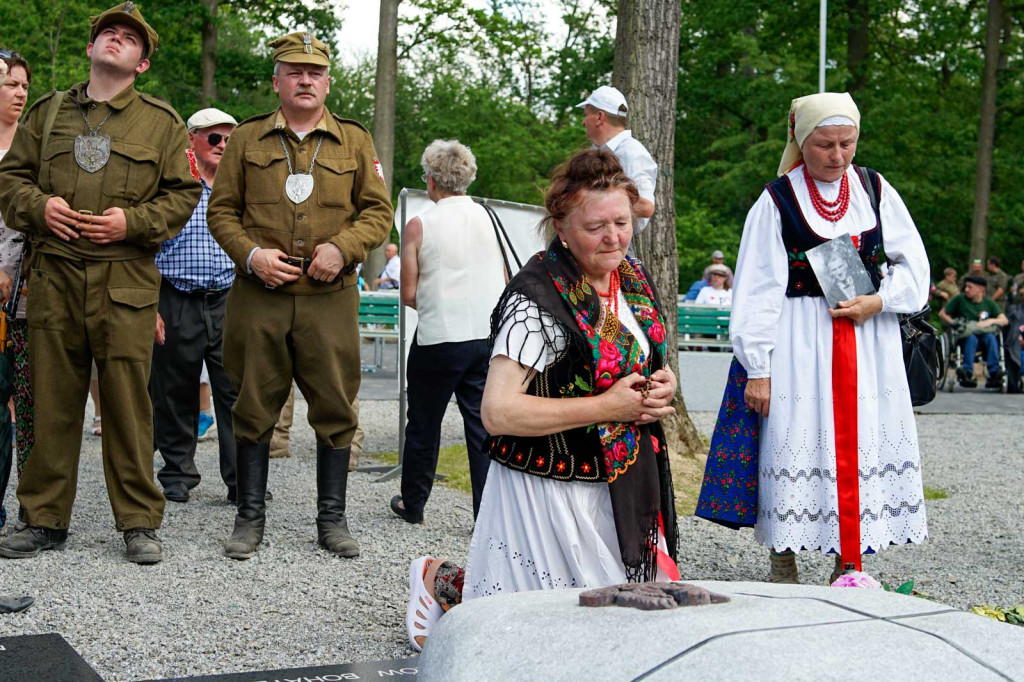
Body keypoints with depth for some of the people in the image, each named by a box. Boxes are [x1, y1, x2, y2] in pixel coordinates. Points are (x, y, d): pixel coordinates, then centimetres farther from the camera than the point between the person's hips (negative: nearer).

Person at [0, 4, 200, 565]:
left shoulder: (161, 122, 10)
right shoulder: (48, 113, 16)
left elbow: (182, 195, 6)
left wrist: (132, 221, -9)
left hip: (125, 283, -2)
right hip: (53, 277, 2)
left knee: (128, 402, -2)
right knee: (51, 401, 5)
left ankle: (139, 522, 8)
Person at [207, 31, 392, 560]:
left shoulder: (354, 141, 11)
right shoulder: (247, 139, 10)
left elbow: (378, 211, 8)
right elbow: (221, 210, 9)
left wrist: (341, 247, -9)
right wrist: (251, 255, -8)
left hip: (330, 298, 0)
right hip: (258, 298, 0)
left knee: (335, 409, 3)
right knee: (255, 407, 5)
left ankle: (332, 518, 14)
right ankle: (250, 517, 16)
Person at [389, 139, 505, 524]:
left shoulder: (419, 226, -6)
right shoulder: (487, 217, 6)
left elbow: (409, 295, -4)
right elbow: (504, 283, 12)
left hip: (440, 339, -3)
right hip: (489, 335, 3)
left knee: (424, 424, 13)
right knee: (484, 426, 6)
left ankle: (413, 503, 28)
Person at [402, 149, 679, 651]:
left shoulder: (632, 280, 4)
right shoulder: (538, 300, -21)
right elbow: (498, 412, -27)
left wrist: (661, 385, -4)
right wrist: (608, 407, -23)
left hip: (625, 485, 8)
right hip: (551, 491, -8)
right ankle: (440, 582, 25)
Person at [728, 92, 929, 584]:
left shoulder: (875, 191, 7)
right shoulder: (776, 201, -4)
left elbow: (914, 264, 11)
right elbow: (757, 290, -6)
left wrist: (878, 302, -8)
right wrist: (757, 369, -10)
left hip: (869, 340, 4)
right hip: (799, 344, -3)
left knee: (864, 442, 2)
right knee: (796, 445, -5)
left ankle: (849, 566, 12)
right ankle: (783, 568, 6)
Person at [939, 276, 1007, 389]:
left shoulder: (989, 303, 13)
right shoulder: (959, 299, 8)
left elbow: (1004, 320, 6)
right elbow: (942, 314, 11)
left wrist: (991, 321, -14)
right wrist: (954, 323, -6)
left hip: (984, 334, 1)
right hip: (964, 336, -1)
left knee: (991, 337, -33)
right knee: (972, 338, -36)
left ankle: (994, 373, -41)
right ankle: (967, 373, -49)